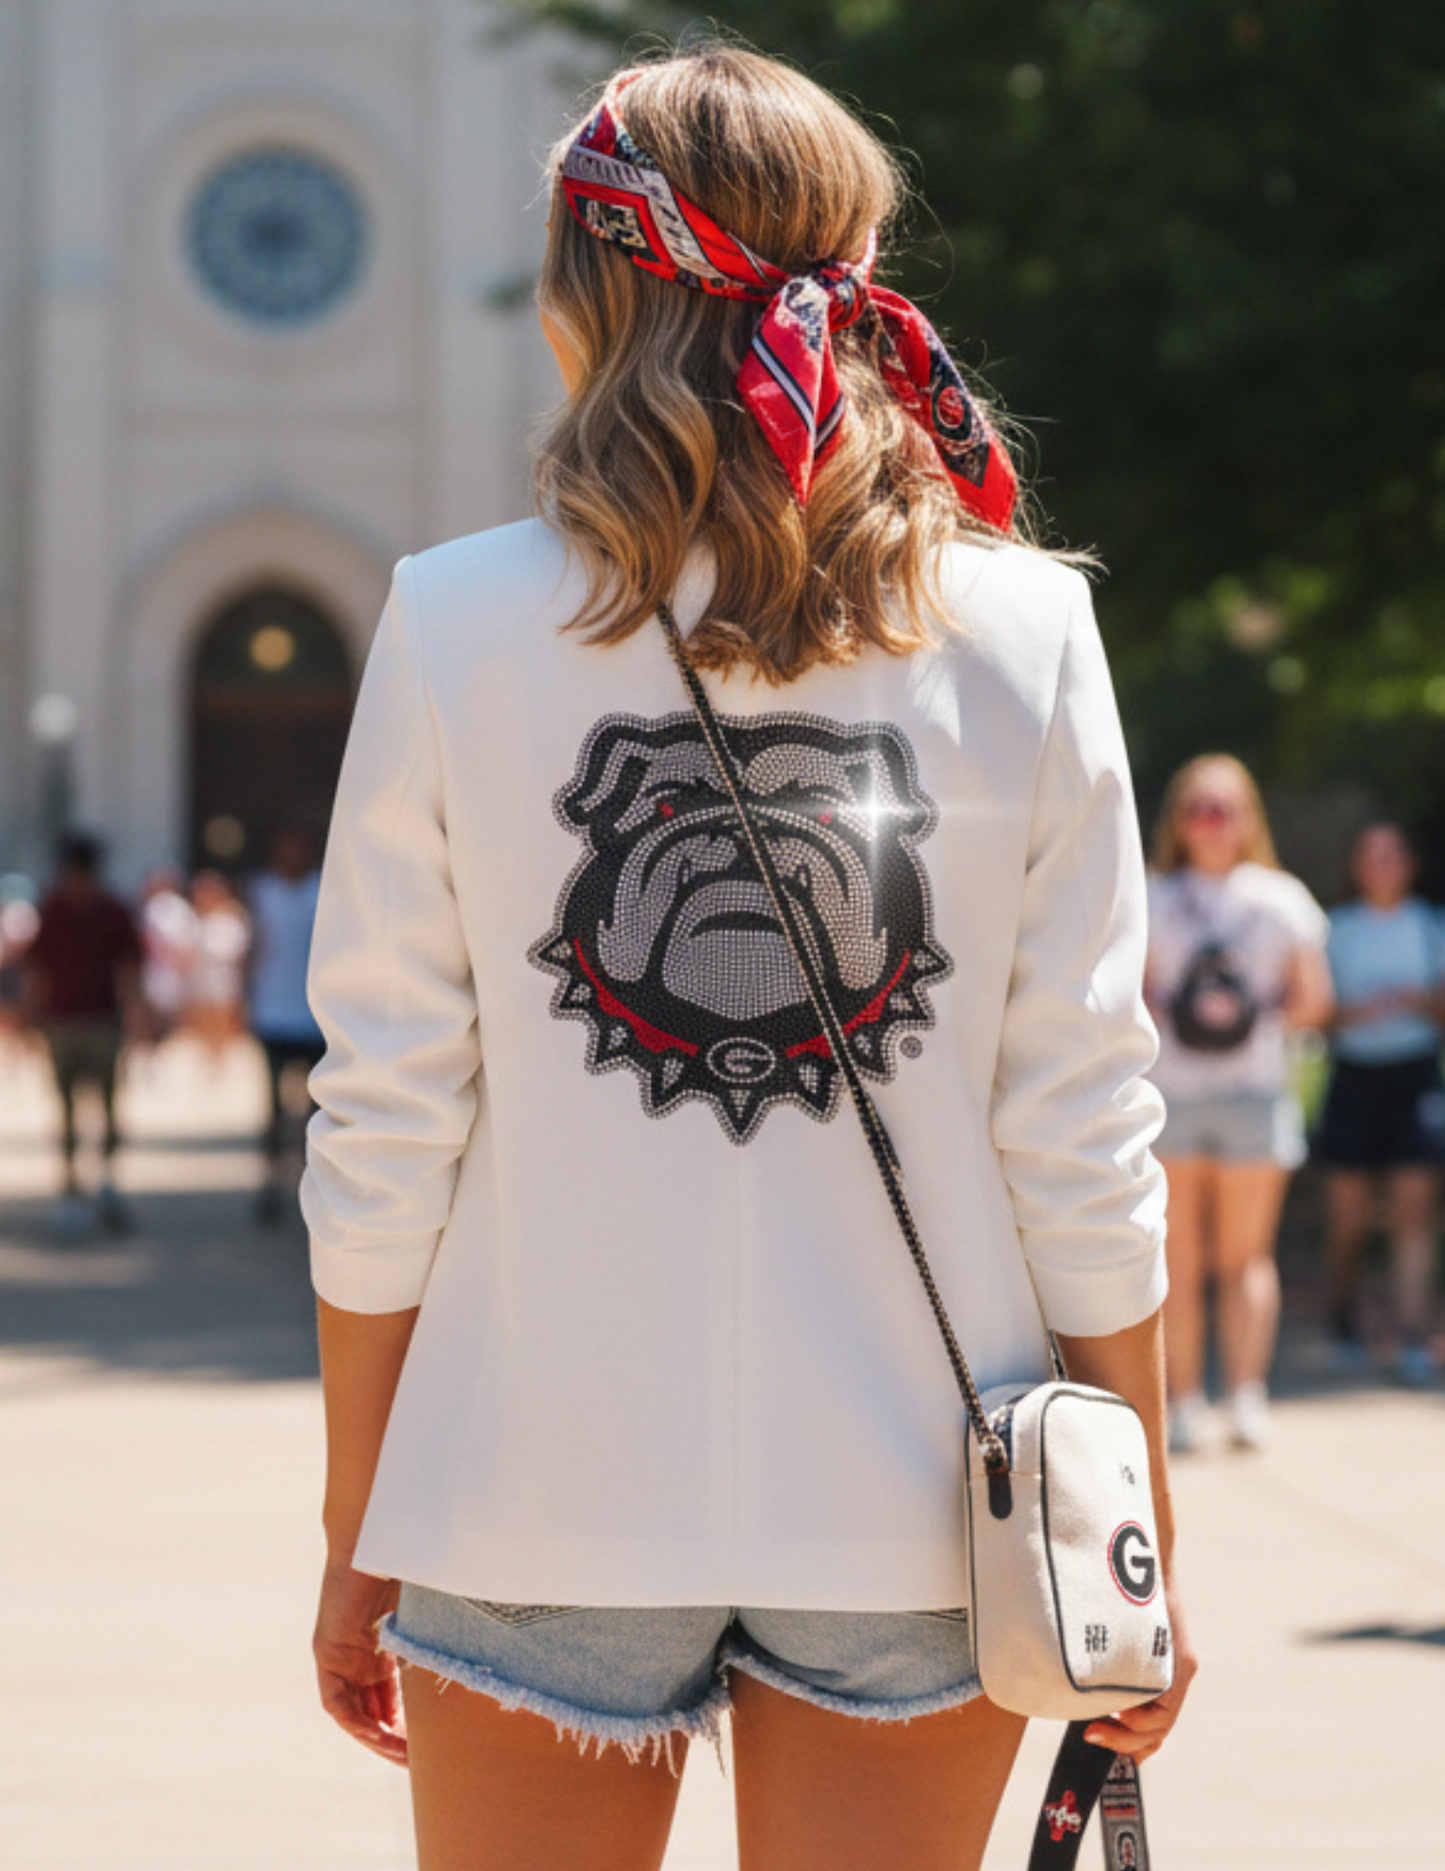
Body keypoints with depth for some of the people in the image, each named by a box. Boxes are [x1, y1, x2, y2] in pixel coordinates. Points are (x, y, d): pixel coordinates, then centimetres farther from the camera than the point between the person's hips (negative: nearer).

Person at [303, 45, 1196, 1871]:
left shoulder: (458, 625, -3)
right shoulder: (1027, 633, -1)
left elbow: (382, 1133, -2)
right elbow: (1083, 1136, -1)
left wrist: (354, 1536, 8)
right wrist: (1138, 1545, 8)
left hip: (542, 1498, -1)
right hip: (911, 1508, 1)